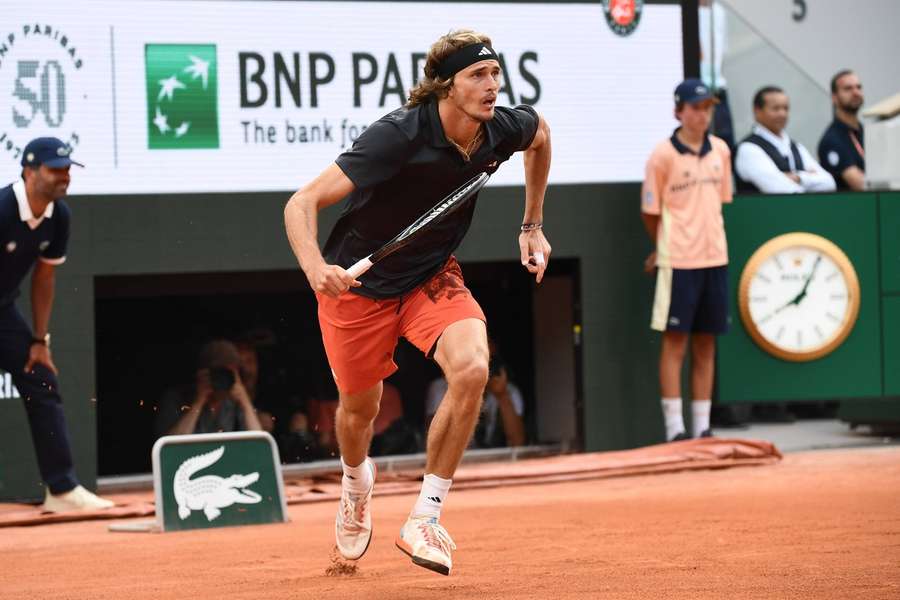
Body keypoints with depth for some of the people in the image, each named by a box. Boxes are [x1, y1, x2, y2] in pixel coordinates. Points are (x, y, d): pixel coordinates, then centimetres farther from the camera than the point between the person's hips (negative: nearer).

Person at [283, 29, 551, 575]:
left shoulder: (502, 129, -14)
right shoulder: (399, 136, -31)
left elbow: (540, 132, 14)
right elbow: (301, 204, -34)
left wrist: (533, 226, 15)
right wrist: (316, 268, -52)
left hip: (433, 279, 3)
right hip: (359, 284, -3)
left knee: (472, 369, -25)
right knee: (359, 409, 13)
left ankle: (424, 520, -13)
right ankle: (357, 481, 52)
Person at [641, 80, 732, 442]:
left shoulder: (720, 151, 8)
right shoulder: (663, 155, -8)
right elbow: (650, 211, -2)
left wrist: (706, 238, 13)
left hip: (714, 258, 5)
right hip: (678, 262, -5)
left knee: (706, 344, 8)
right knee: (675, 342, -3)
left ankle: (702, 426, 12)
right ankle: (674, 429, -2)